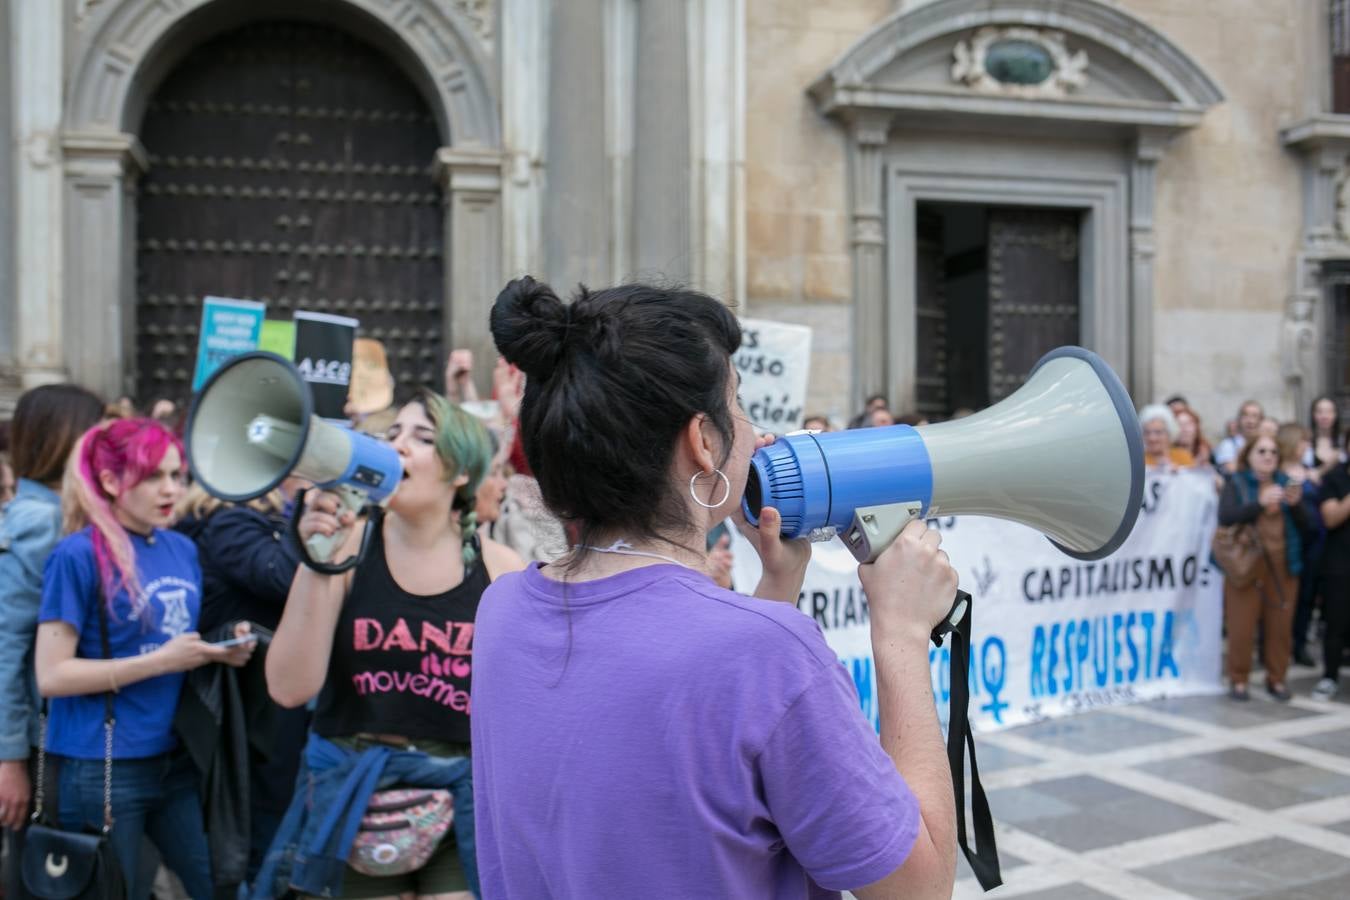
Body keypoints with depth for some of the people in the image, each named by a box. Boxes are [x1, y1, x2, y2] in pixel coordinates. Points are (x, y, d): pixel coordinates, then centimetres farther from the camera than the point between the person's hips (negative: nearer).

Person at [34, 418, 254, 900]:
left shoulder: (184, 549, 7)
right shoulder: (78, 556, -12)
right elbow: (52, 675, -16)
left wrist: (222, 651, -2)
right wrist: (161, 661, -19)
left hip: (174, 758, 6)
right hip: (101, 768, -6)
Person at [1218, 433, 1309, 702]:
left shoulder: (1286, 483, 12)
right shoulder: (1236, 484, 2)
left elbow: (1305, 525, 9)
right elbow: (1225, 517, -14)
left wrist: (1296, 504, -11)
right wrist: (1260, 502, -24)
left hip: (1282, 566, 3)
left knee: (1280, 626, 5)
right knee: (1242, 626, -2)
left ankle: (1276, 679, 18)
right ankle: (1238, 679, 10)